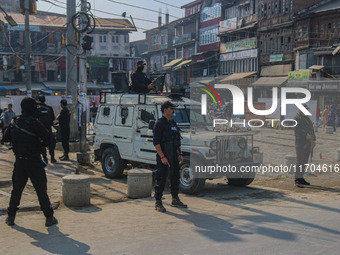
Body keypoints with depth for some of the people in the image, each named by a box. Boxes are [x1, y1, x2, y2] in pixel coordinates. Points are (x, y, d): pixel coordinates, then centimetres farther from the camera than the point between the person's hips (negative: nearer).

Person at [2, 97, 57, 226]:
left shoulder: (14, 123, 2)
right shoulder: (34, 123, -15)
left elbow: (5, 138, 16)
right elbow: (47, 139, -17)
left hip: (19, 161, 5)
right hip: (34, 161, -5)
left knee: (16, 189, 16)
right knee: (41, 190, 2)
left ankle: (11, 217, 21)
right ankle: (49, 218, 6)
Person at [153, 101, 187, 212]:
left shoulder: (173, 123, 15)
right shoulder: (159, 124, -10)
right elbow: (156, 142, -16)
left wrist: (180, 154, 15)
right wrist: (162, 157, -22)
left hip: (174, 156, 8)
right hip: (163, 156, -8)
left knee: (175, 178, 14)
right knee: (161, 179, -4)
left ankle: (175, 200, 26)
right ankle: (158, 203, 3)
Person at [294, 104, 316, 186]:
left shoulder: (307, 118, 21)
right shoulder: (297, 118, -6)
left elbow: (311, 129, 25)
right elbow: (297, 129, -18)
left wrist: (313, 140, 17)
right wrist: (305, 134, -24)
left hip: (308, 143, 8)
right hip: (300, 143, -8)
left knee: (304, 162, 9)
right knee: (299, 161, -10)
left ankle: (301, 178, 15)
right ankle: (297, 179, -10)